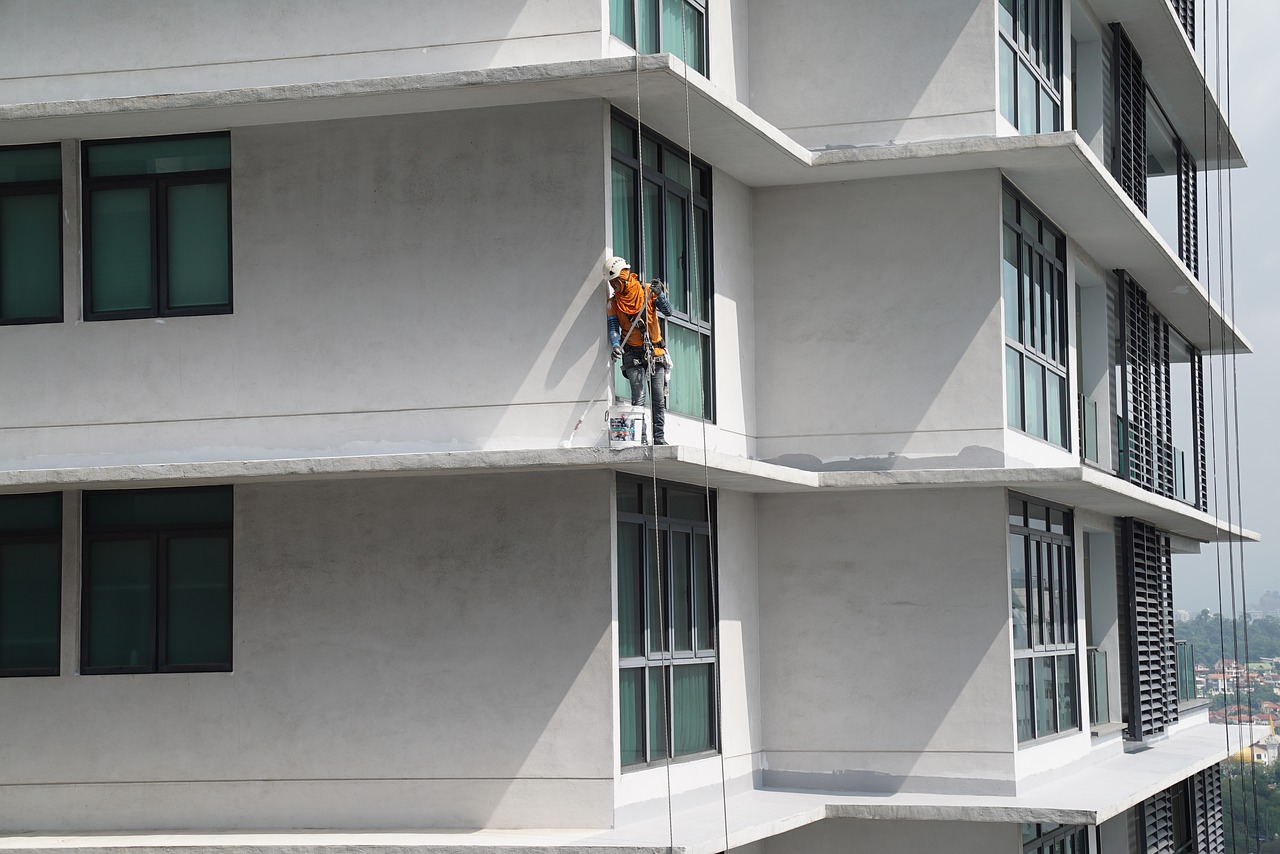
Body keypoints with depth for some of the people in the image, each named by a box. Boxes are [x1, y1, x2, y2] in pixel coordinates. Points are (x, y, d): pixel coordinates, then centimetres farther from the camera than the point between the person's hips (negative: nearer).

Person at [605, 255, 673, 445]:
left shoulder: (647, 291, -1)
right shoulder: (613, 302, 4)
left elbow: (667, 312, -5)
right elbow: (613, 328, -1)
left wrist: (659, 295, -22)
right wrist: (615, 345, -20)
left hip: (655, 353, 0)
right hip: (633, 354, 0)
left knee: (659, 398, 0)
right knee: (638, 397, -10)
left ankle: (659, 436, 4)